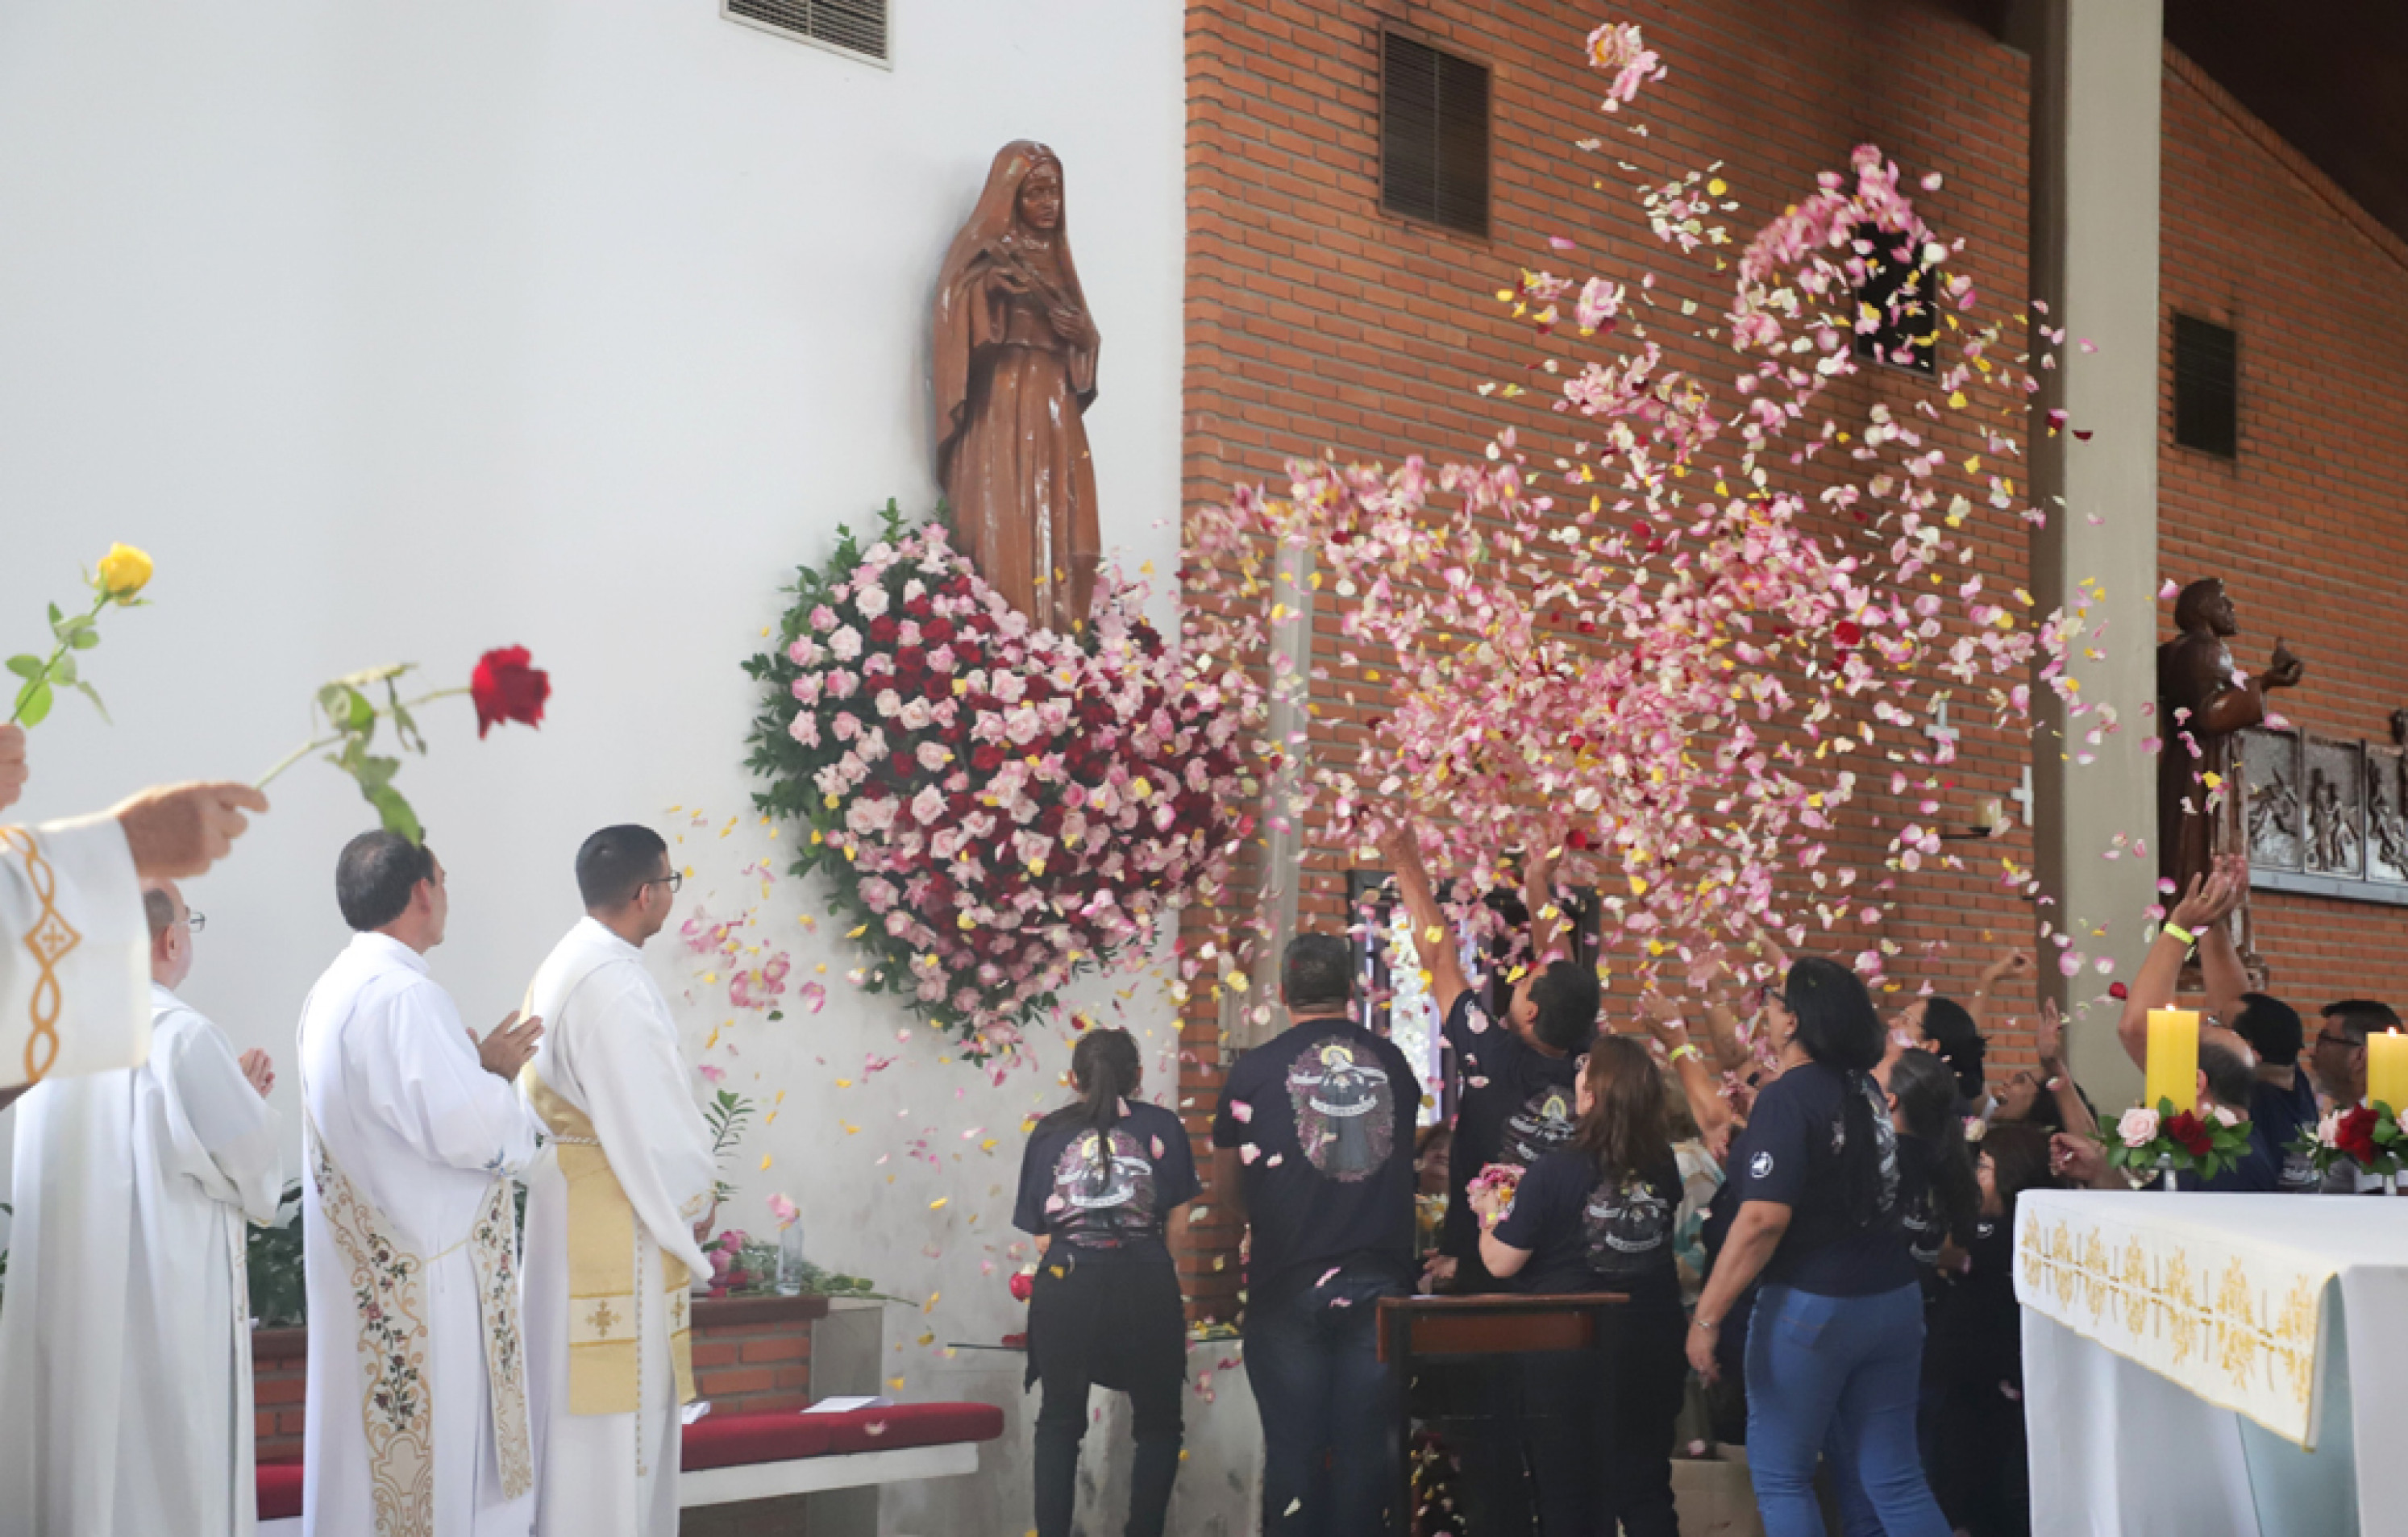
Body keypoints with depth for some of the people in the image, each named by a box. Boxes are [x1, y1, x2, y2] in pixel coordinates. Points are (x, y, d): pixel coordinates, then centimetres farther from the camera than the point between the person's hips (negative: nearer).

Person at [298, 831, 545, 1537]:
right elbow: (466, 1130, -24)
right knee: (432, 1453, -2)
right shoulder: (404, 995, -20)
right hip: (423, 1274, -10)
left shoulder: (334, 990, 11)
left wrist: (476, 1064, 13)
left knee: (377, 1434, 15)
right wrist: (497, 1073, -6)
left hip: (365, 1264, 10)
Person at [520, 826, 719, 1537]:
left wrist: (680, 1193, 12)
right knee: (615, 1405, -4)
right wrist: (695, 1199, -4)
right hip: (615, 1224, -10)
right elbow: (650, 1117, -20)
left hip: (572, 1205, 10)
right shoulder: (612, 983, -20)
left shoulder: (564, 966, 12)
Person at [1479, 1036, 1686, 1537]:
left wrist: (1490, 1214, 7)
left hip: (1570, 1356, -4)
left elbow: (1500, 1262, -13)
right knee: (1646, 1494, 13)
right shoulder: (1663, 1169, -4)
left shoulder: (1555, 1171, -19)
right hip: (1652, 1348, 4)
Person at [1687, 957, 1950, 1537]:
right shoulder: (1864, 1086, 8)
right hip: (1895, 1300, 7)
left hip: (1811, 1307, -7)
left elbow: (1764, 1219, -22)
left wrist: (1706, 1316, -17)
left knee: (1779, 1475, 7)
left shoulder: (1787, 1097, -15)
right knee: (1895, 1478, 10)